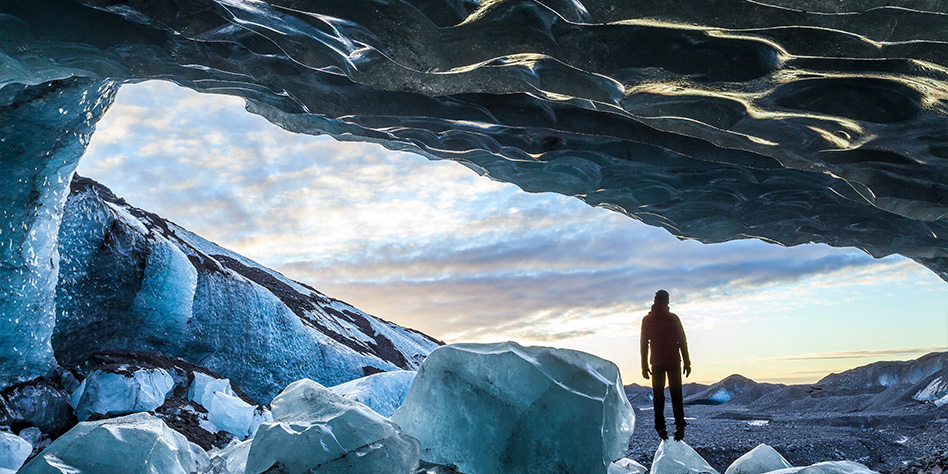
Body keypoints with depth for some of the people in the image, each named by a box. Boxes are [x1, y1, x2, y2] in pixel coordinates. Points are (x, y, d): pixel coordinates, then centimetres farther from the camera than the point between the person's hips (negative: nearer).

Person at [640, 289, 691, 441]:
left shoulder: (647, 320, 1)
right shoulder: (673, 318, -4)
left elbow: (644, 343, 1)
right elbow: (682, 341, -4)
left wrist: (644, 366, 6)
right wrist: (687, 362, 2)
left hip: (657, 363, 1)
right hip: (673, 361, -1)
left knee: (658, 396, 8)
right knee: (676, 395, 6)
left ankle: (660, 428, 6)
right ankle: (679, 426, -4)